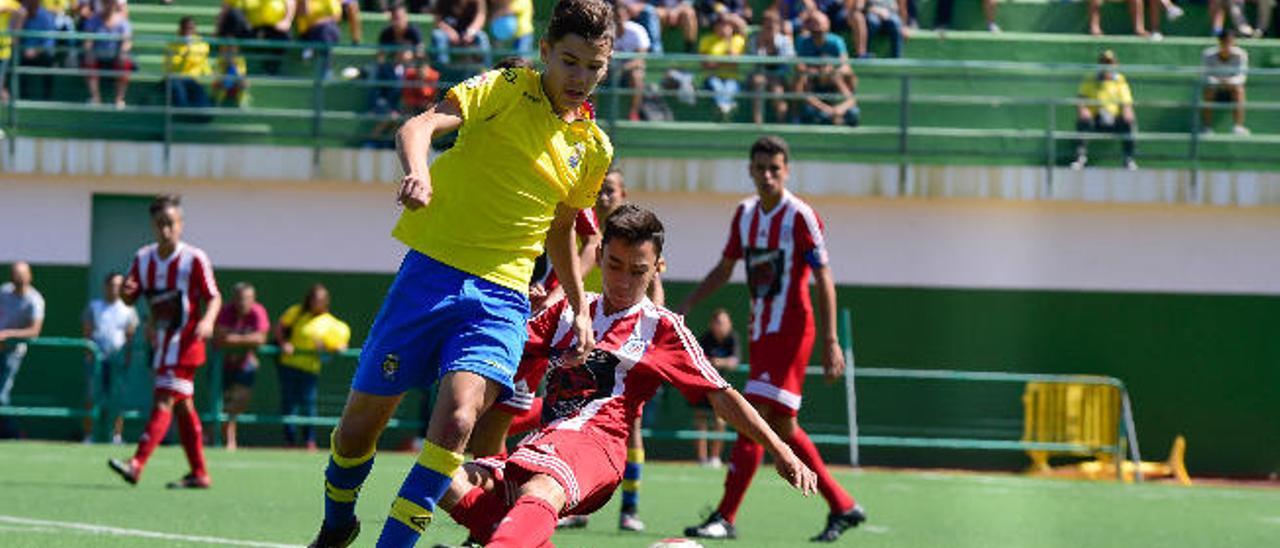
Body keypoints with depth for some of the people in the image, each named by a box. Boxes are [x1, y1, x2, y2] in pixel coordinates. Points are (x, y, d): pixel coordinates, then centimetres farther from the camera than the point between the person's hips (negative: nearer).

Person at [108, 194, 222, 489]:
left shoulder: (194, 258, -10)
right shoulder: (144, 258, 6)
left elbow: (214, 297, -6)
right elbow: (130, 299, 11)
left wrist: (207, 321, -25)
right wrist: (126, 293, -13)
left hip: (184, 343, -7)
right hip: (160, 341, 7)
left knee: (163, 401, -15)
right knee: (183, 407, 12)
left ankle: (136, 465, -24)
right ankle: (199, 473, 18)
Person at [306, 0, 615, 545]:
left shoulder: (594, 148, 10)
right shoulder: (508, 90, -4)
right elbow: (421, 125, -20)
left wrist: (580, 309, 21)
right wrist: (417, 172, -41)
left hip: (501, 295, 2)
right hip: (431, 272, -2)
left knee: (457, 420, -24)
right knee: (358, 426, 5)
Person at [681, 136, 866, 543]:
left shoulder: (800, 216, -11)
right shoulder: (745, 213, 10)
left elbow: (824, 279, -13)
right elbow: (724, 269, 20)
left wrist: (830, 342, -18)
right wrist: (684, 308, 12)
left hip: (790, 330, -8)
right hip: (759, 330, 8)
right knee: (782, 428, 11)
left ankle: (725, 518, -14)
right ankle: (843, 506, 21)